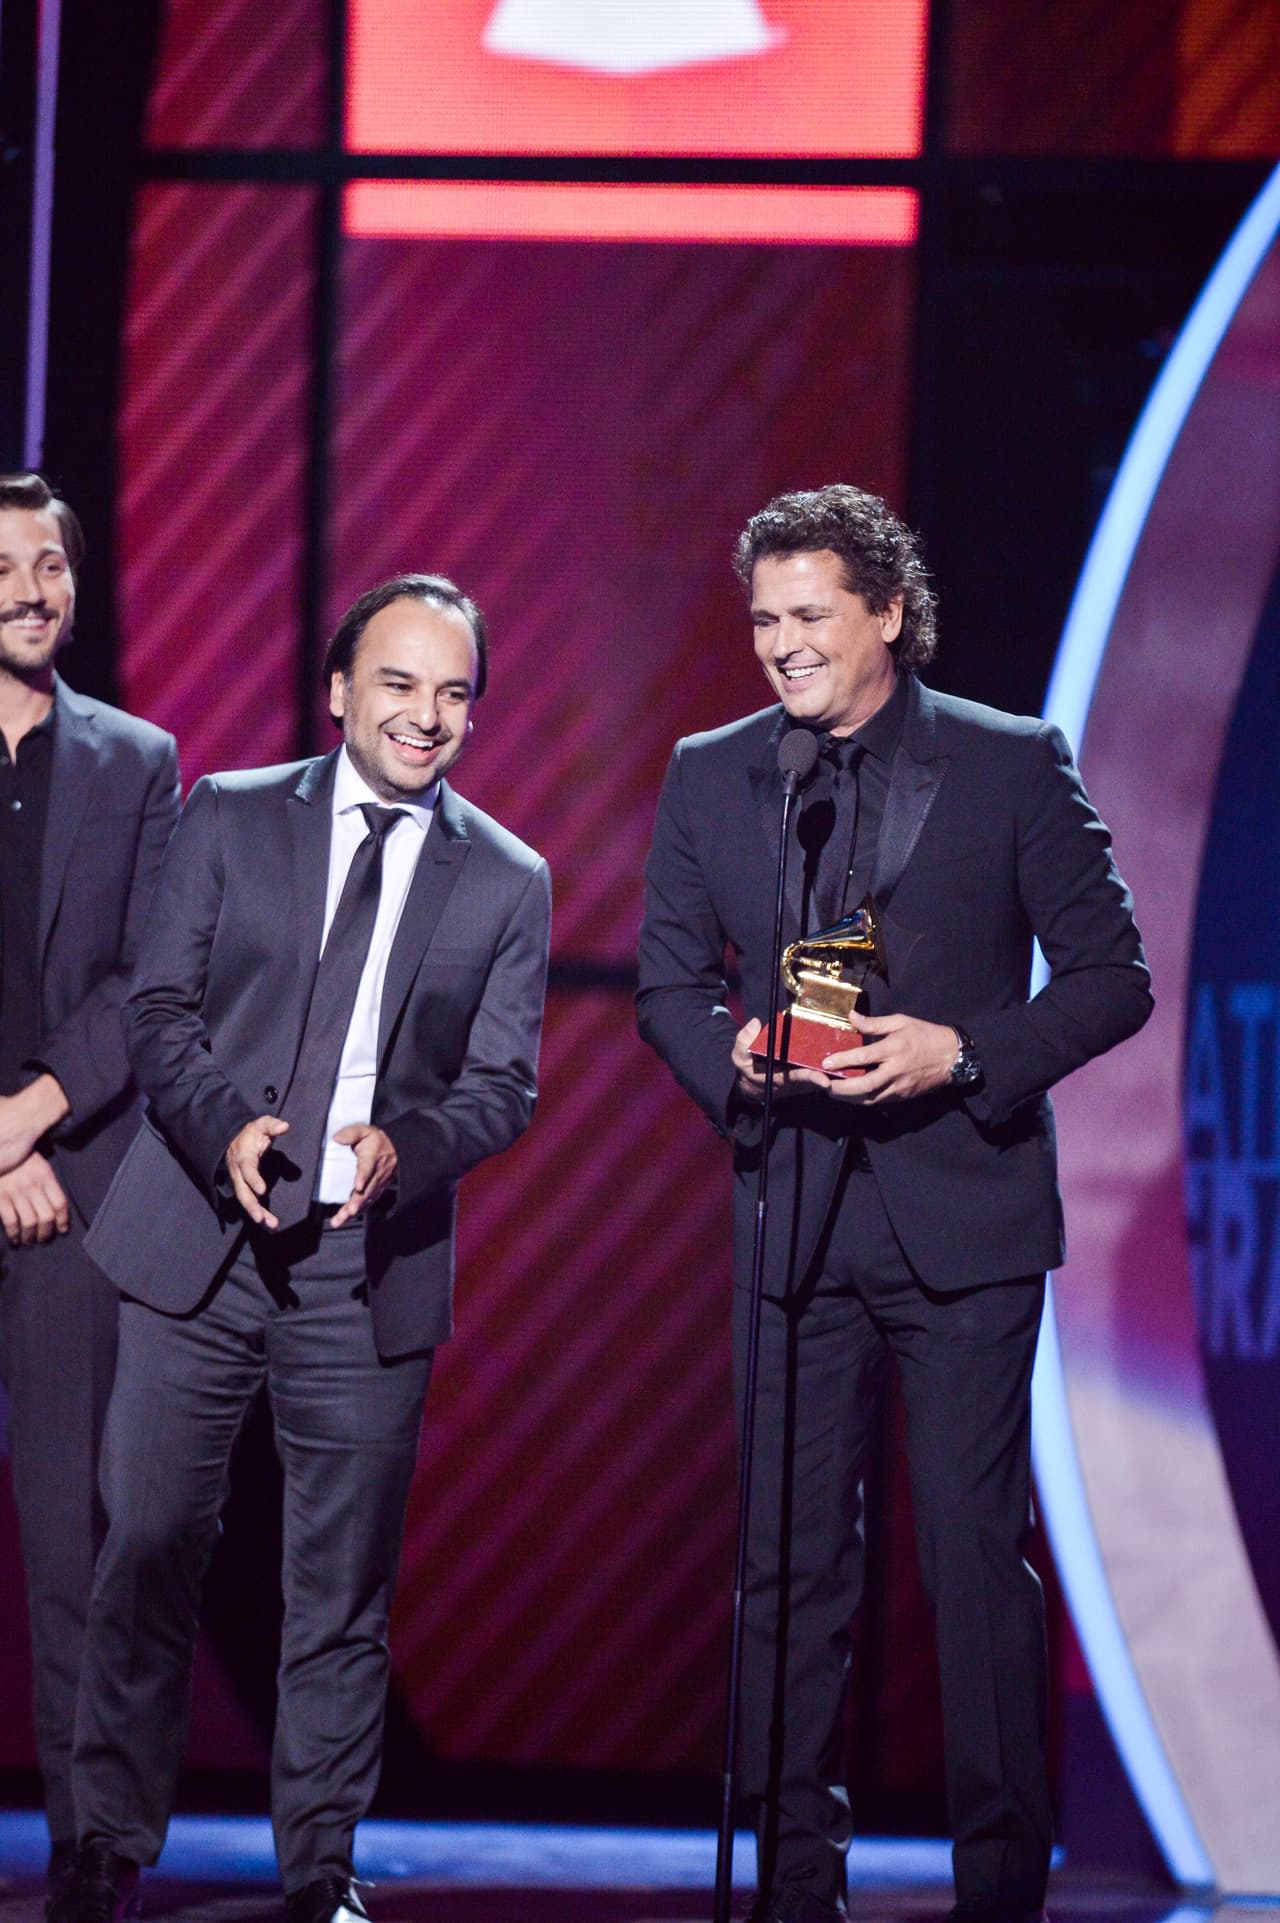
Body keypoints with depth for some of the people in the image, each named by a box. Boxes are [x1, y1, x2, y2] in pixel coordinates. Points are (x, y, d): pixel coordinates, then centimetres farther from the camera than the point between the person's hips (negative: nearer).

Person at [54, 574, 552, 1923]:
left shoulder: (508, 884, 9)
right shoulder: (227, 820, 7)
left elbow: (503, 1085, 5)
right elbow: (159, 1005, 3)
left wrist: (404, 1144, -16)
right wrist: (224, 1123, -15)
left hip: (369, 1270, 1)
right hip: (196, 1250, -1)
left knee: (343, 1589, 4)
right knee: (146, 1553, -2)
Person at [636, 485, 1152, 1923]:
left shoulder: (1012, 767, -1)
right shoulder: (711, 778, 9)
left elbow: (1112, 978, -1)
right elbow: (667, 981, 14)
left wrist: (965, 1052, -15)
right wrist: (733, 1055, -8)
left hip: (962, 1215, -3)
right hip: (793, 1219, 3)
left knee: (976, 1551, -3)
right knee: (789, 1560, 5)